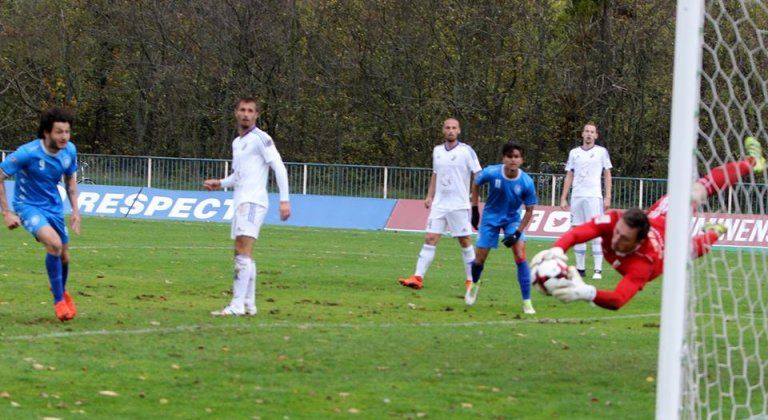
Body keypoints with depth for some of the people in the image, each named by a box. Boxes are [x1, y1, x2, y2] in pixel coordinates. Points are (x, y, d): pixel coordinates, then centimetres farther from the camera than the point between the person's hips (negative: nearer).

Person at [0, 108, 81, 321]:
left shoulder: (70, 150, -8)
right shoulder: (27, 153, -26)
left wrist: (75, 210, 2)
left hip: (54, 207, 6)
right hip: (29, 206, -6)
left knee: (64, 257, 12)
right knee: (54, 243, -29)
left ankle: (61, 289, 47)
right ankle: (59, 300, -13)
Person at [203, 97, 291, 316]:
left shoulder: (260, 139, -6)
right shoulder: (237, 142, 19)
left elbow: (279, 168, -11)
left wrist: (284, 200, -17)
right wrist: (221, 183, 14)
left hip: (253, 201, -9)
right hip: (240, 202, 9)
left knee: (244, 251, -16)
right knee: (241, 254, 8)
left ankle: (237, 305, -22)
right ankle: (249, 304, 11)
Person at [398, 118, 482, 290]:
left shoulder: (466, 151, -6)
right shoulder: (437, 151, 10)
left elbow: (478, 176, -5)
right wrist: (429, 196, 12)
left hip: (459, 205, -4)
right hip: (439, 204, 4)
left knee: (465, 241, 3)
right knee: (430, 239, -4)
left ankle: (471, 280, 13)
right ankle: (418, 278, -8)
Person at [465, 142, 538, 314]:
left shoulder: (527, 182, -24)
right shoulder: (491, 173, -24)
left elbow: (529, 210, -11)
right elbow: (475, 185, -1)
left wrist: (518, 233, -18)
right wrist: (474, 210, 0)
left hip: (513, 219, -1)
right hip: (491, 218, 1)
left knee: (520, 256, -17)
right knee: (480, 259, 6)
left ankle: (527, 302, -11)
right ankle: (474, 284, 42)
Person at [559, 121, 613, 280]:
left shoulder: (601, 152, 5)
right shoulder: (574, 153, 12)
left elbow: (607, 175, 6)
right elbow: (569, 176, 14)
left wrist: (608, 197, -3)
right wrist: (563, 198, 8)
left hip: (594, 197, -3)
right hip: (576, 197, 3)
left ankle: (598, 270, -9)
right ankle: (580, 268, 9)